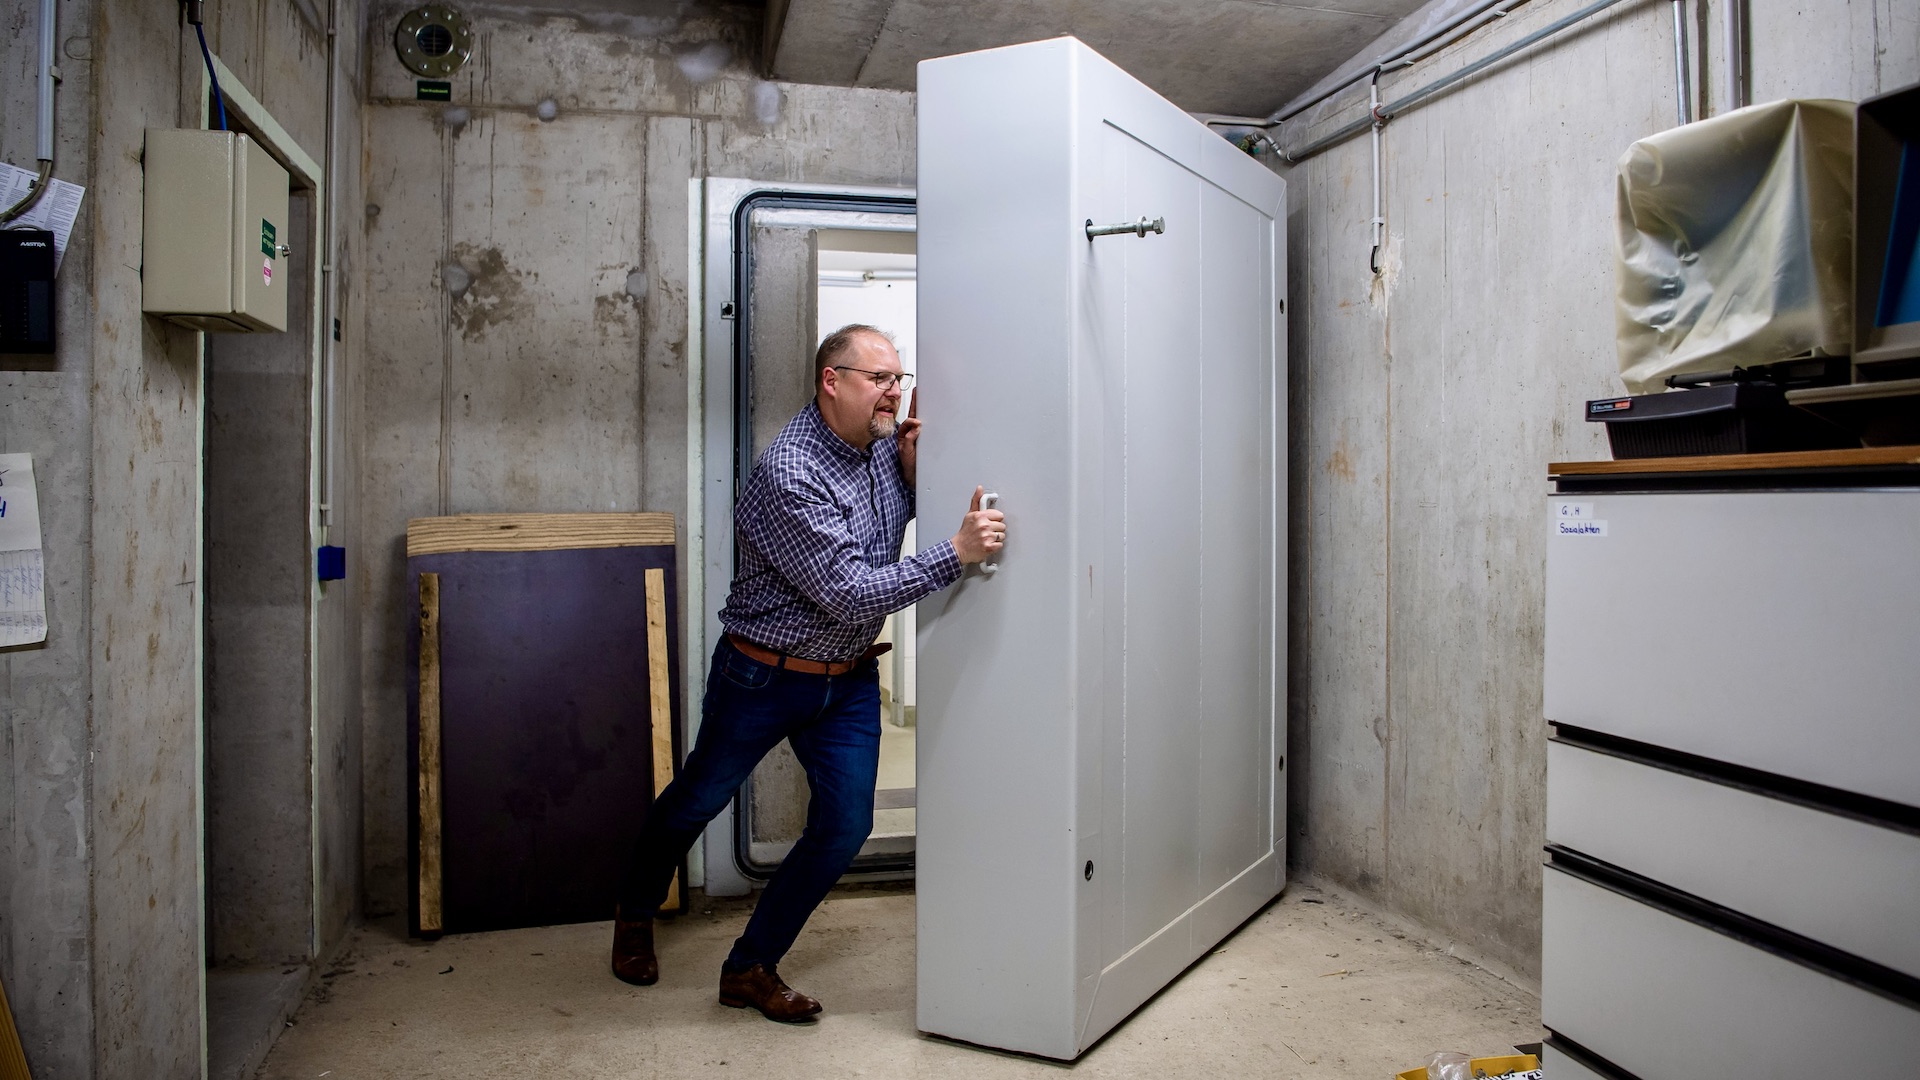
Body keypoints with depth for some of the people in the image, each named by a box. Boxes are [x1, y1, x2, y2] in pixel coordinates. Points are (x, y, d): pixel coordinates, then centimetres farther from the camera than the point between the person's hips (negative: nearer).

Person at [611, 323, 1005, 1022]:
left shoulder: (883, 443, -3)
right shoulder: (788, 473, -27)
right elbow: (849, 595, -30)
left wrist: (912, 464, -8)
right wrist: (956, 554, -33)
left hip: (849, 679, 6)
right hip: (765, 675, -6)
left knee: (845, 827, 2)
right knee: (697, 802, 16)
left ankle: (751, 968, 20)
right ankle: (635, 914, 45)